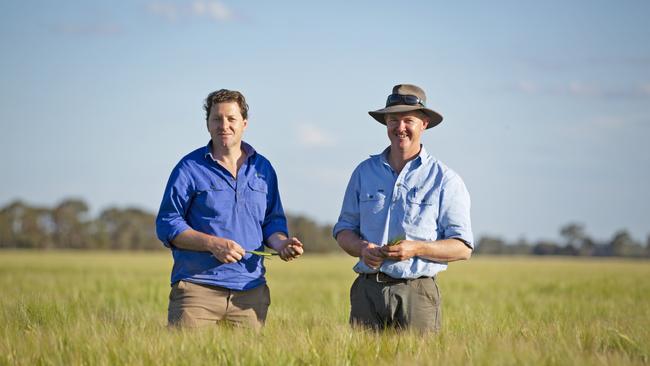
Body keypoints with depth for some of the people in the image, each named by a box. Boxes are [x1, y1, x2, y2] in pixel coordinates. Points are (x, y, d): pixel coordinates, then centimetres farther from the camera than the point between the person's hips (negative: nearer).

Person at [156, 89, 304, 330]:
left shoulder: (263, 169, 14)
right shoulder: (190, 168, 2)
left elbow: (273, 220, 21)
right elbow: (166, 224, 0)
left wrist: (280, 242, -3)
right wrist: (212, 243, -13)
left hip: (250, 291, 3)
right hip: (197, 289, -3)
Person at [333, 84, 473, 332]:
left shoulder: (444, 179, 3)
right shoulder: (365, 172, 13)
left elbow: (463, 248, 0)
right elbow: (344, 230, 17)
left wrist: (416, 248, -15)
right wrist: (362, 248, -6)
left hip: (416, 293, -2)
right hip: (367, 290, 3)